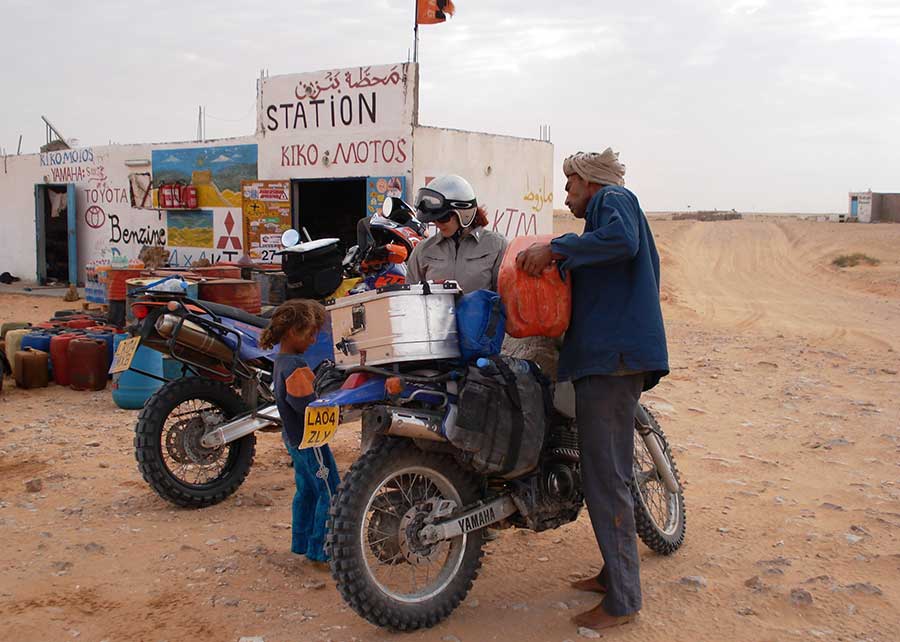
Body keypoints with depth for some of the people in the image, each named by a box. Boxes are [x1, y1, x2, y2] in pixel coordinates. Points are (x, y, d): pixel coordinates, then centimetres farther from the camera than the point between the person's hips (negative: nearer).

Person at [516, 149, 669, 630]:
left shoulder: (613, 199, 0)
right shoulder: (605, 214, 29)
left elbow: (622, 240, -24)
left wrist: (555, 249, -20)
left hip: (613, 356, -11)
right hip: (605, 357, 11)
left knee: (605, 477, -8)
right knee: (605, 470, 16)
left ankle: (622, 599, -1)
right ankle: (615, 572, 28)